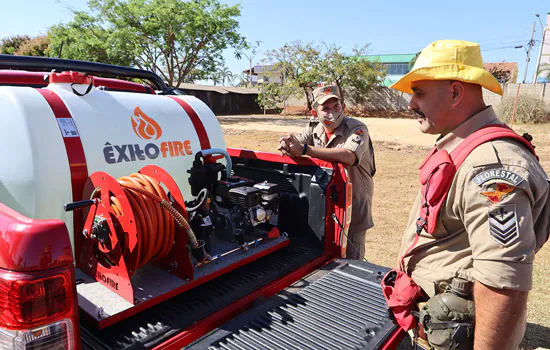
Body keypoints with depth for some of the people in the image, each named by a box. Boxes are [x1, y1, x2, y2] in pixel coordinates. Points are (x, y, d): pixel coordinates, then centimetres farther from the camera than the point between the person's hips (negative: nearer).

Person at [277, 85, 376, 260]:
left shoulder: (357, 128, -18)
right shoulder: (314, 127, 0)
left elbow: (348, 156, -37)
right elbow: (294, 142, -4)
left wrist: (304, 148, -40)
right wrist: (286, 144, -31)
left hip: (354, 206, -5)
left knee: (350, 261, 5)